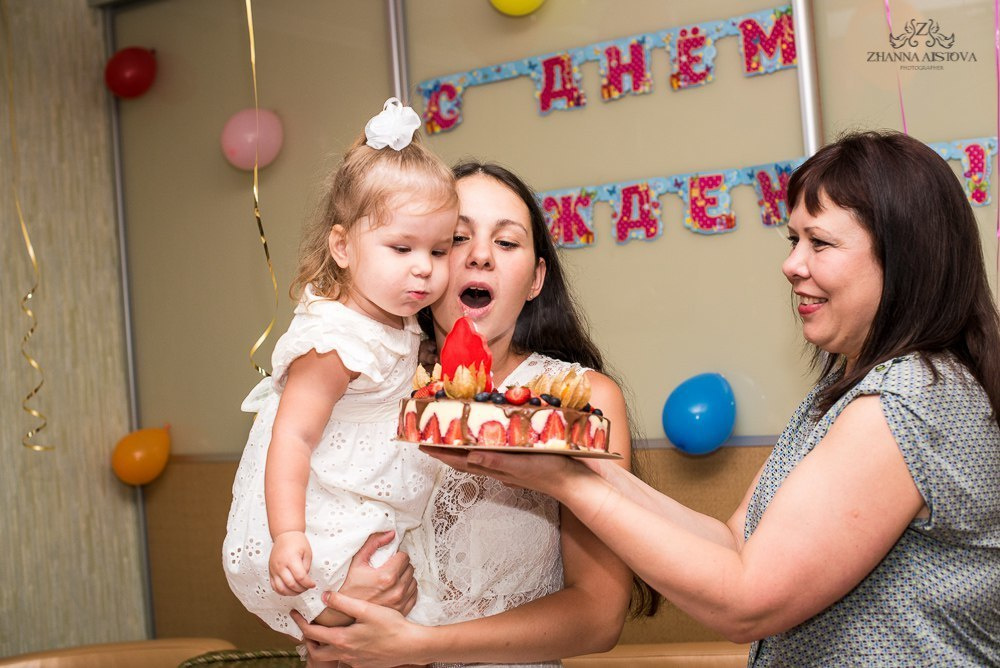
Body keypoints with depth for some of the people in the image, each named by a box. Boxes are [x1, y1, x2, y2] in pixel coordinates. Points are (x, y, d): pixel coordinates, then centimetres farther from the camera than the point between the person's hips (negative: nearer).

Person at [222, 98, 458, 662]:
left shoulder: (396, 320, 4)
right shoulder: (335, 341, -23)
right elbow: (292, 435, -27)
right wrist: (287, 535, -33)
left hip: (375, 525, 9)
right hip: (318, 534, -9)